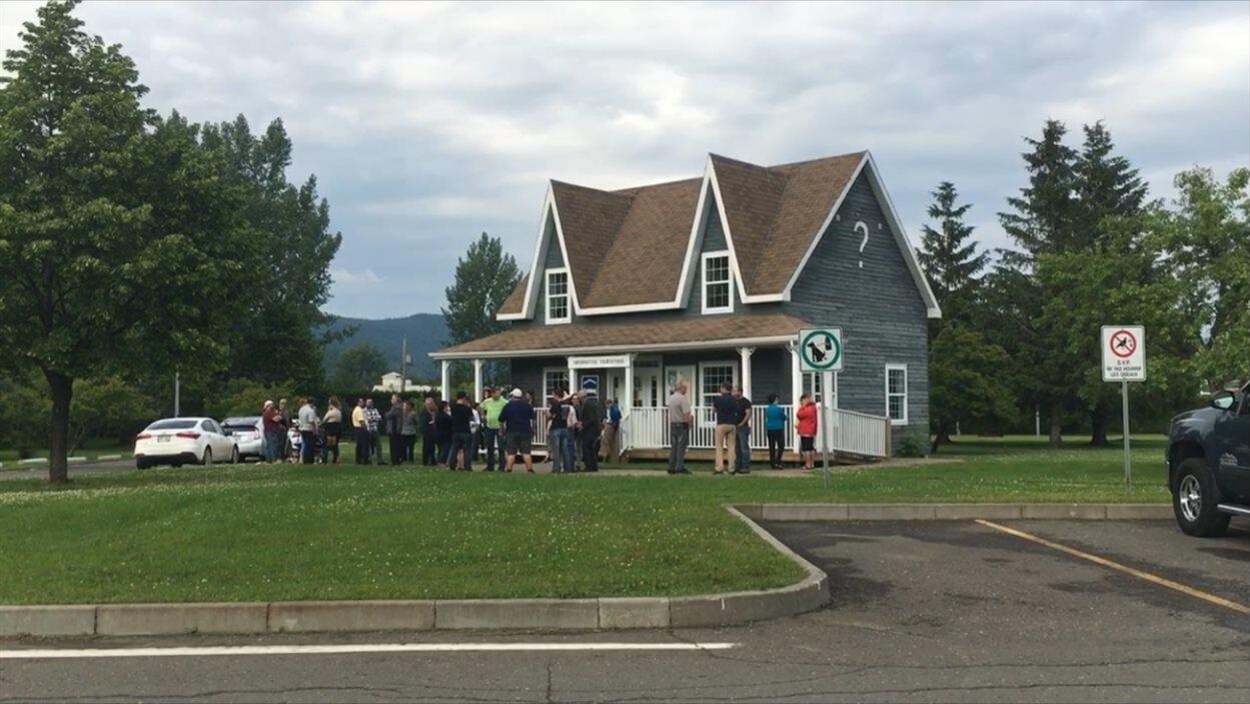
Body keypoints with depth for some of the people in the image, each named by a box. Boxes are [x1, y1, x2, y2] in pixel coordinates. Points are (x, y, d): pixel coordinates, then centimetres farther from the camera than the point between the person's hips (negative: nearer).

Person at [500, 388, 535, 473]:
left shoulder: (508, 406, 2)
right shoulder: (528, 405, 7)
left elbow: (501, 421, 5)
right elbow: (533, 419, 12)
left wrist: (503, 431, 18)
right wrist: (532, 431, 21)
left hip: (511, 432, -1)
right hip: (525, 431, 1)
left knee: (511, 453, 0)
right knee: (526, 452, 0)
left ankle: (509, 469, -4)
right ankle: (530, 469, -4)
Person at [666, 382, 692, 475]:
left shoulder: (671, 398, 12)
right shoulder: (683, 399, -15)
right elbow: (686, 414, -21)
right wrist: (690, 421, -5)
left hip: (672, 424, 8)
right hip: (682, 425, -8)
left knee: (673, 446, 11)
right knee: (681, 446, -5)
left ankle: (671, 467, 12)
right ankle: (680, 467, -6)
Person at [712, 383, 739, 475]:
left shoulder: (718, 399, -5)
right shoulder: (734, 400, 5)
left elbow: (714, 409, 9)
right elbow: (736, 411, 13)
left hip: (721, 424, -3)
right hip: (732, 425, 3)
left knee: (719, 446, 0)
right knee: (731, 446, 6)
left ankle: (719, 468, -6)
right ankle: (731, 467, 3)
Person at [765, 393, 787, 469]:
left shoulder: (767, 409, 3)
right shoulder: (779, 408, -13)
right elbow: (784, 417, -2)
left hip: (770, 429, 5)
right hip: (778, 429, -5)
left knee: (771, 446, 8)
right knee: (780, 446, 2)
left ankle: (772, 463, 8)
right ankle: (777, 462, -9)